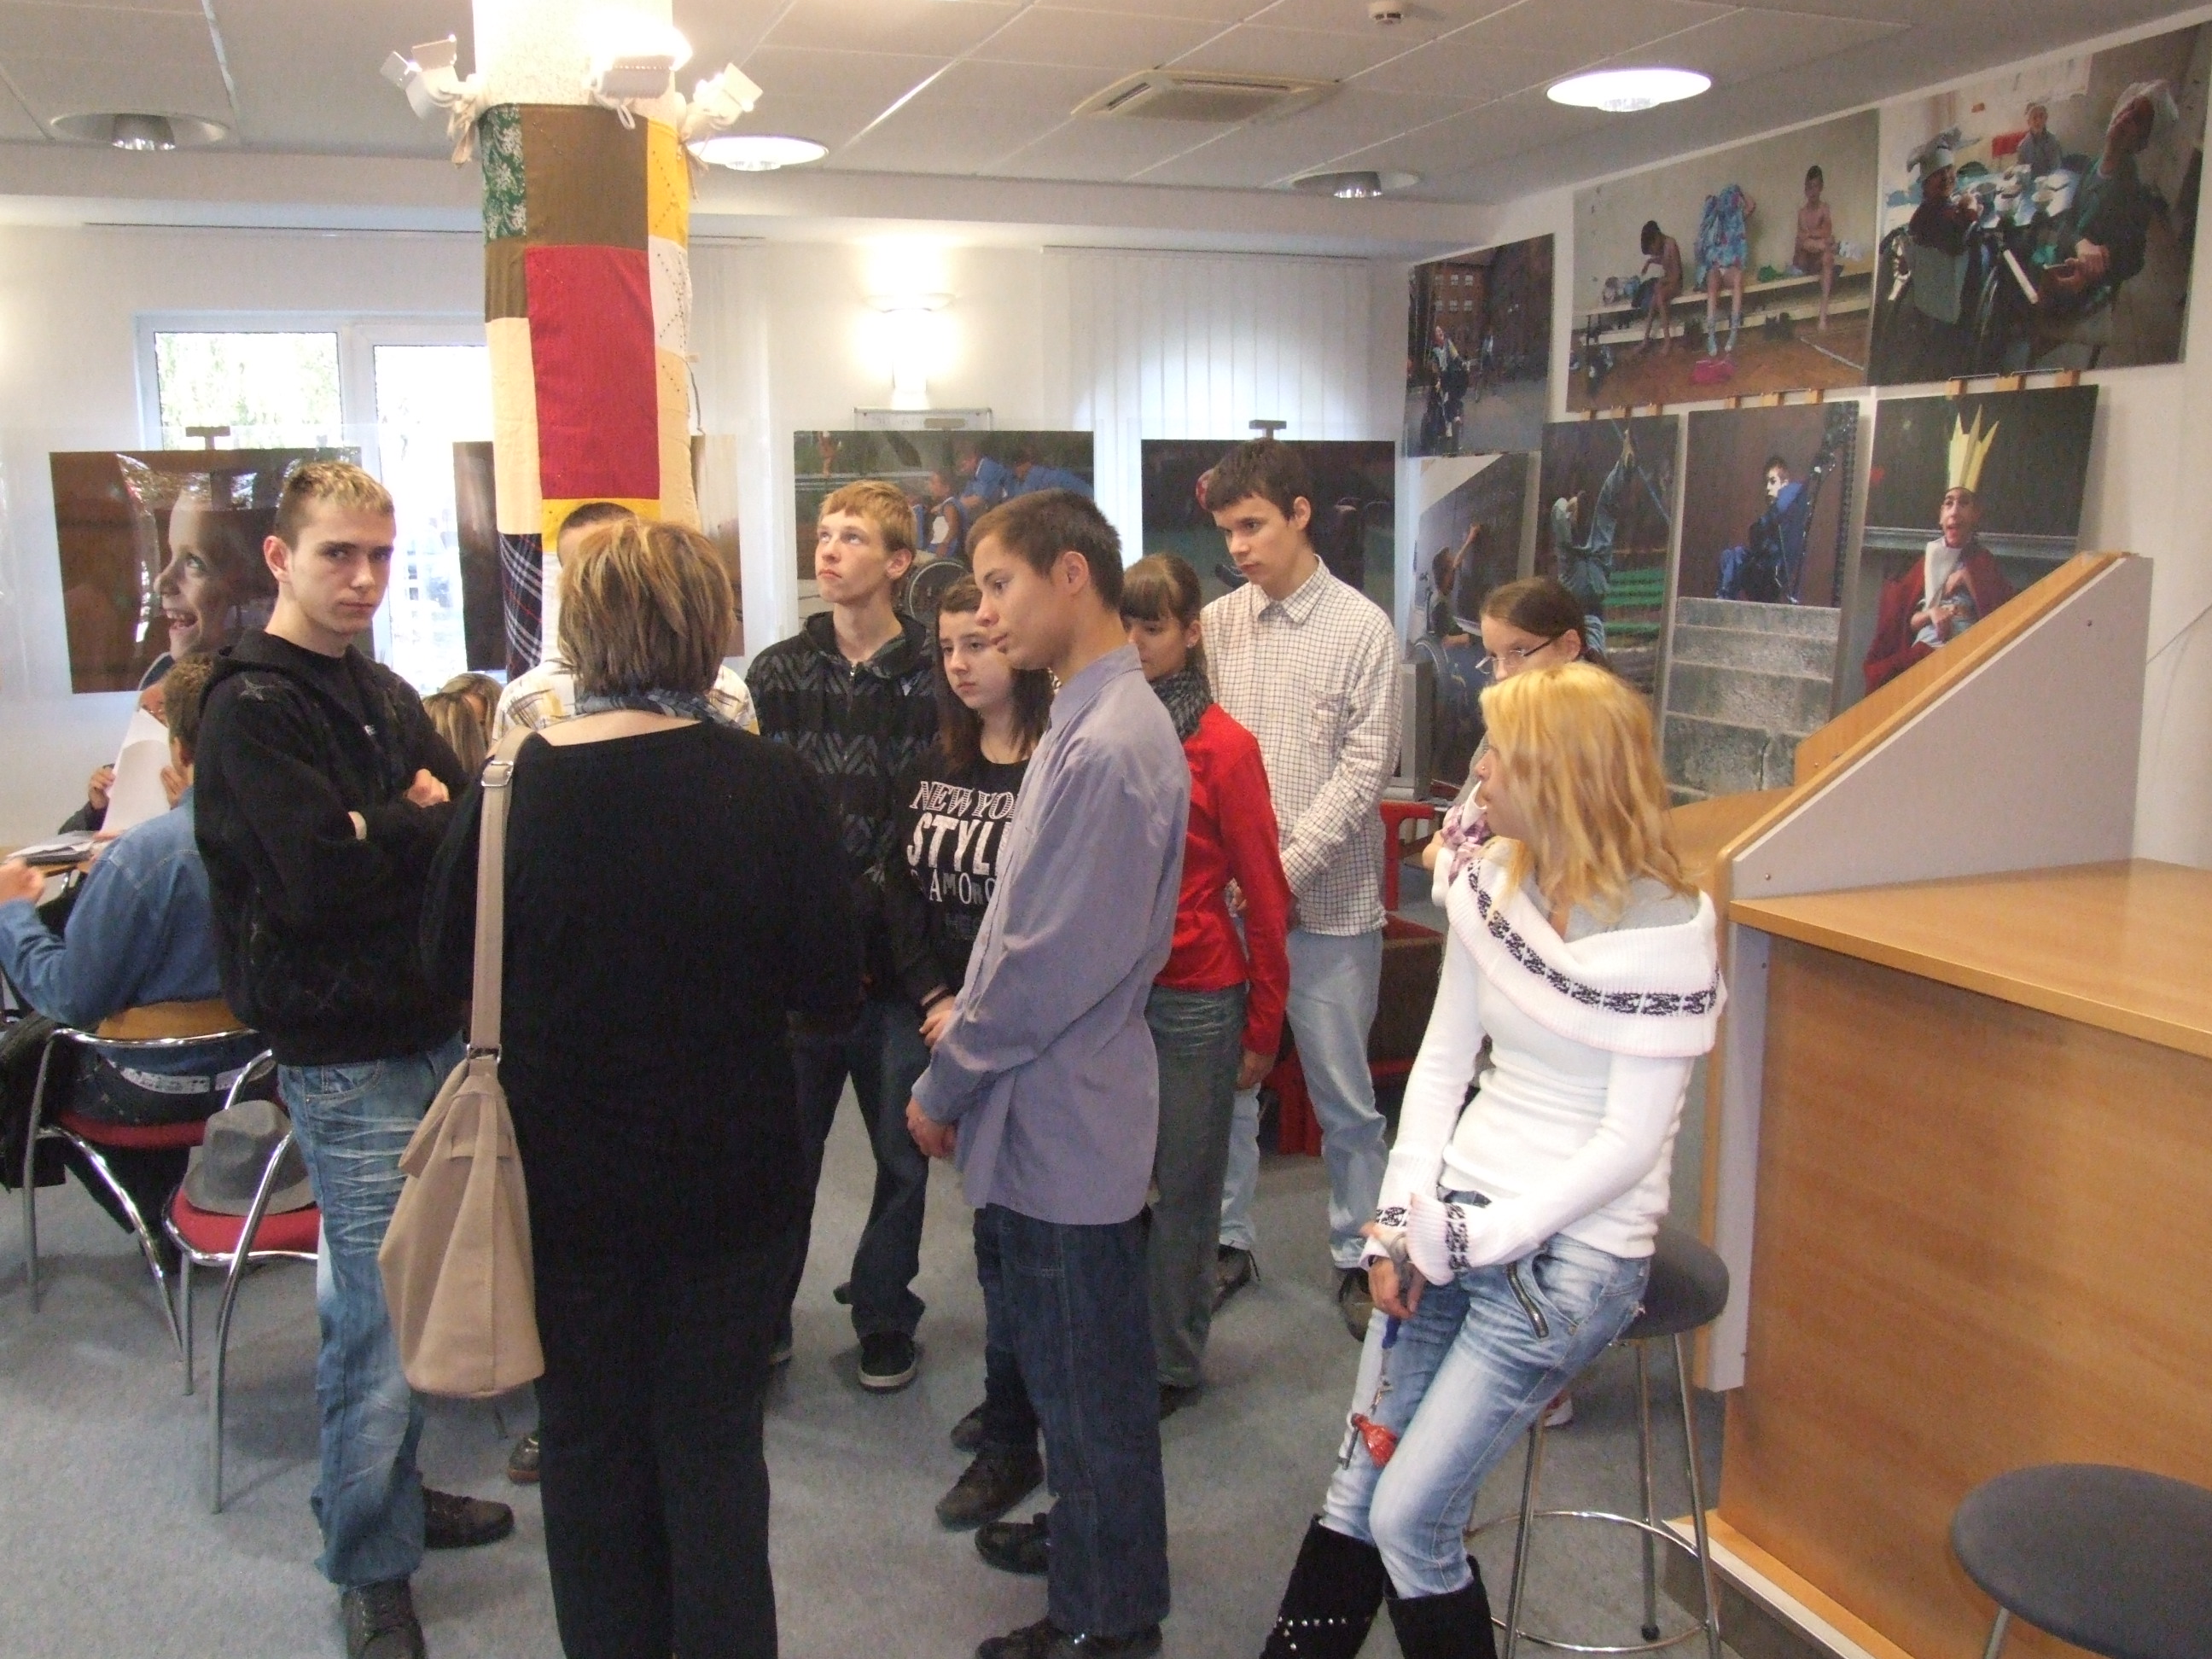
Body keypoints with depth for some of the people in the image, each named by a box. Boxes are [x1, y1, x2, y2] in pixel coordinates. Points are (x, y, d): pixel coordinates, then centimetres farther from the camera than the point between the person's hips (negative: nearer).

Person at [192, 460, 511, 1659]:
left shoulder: (383, 694, 13)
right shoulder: (252, 706, -12)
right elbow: (322, 874, -23)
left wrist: (391, 826, -10)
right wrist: (422, 821, -7)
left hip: (434, 1030, 7)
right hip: (347, 1056, -7)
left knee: (385, 1299, 18)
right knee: (380, 1314, 1)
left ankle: (391, 1494, 35)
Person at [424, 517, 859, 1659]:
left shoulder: (512, 790, -15)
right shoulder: (773, 787, -16)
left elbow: (450, 963, -1)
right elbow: (830, 989, -11)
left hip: (566, 1177, 1)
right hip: (732, 1173, 0)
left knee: (589, 1444, 20)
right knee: (714, 1444, 16)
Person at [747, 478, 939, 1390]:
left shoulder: (935, 676, -3)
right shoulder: (775, 673, 6)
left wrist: (864, 898, -14)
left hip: (893, 955, -1)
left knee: (903, 1154, 10)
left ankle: (884, 1319, 30)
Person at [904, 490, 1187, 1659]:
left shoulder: (1108, 748, -24)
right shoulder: (1088, 720, 8)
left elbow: (1055, 960, -24)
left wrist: (945, 1084, -13)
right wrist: (969, 1017, 12)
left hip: (1063, 1121, -9)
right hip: (1046, 1108, 9)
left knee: (1087, 1374, 8)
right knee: (1060, 1354, 25)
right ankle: (1088, 1531, 45)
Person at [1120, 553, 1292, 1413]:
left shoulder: (1225, 748, -8)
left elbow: (1264, 896, -5)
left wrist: (1263, 1028, -3)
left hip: (1194, 1000, -3)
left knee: (1184, 1189, 9)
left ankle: (1172, 1362, 27)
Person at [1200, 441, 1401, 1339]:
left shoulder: (1363, 628, -6)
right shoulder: (1216, 623, 4)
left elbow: (1365, 768, -10)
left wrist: (1288, 866, -17)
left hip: (1329, 902, -3)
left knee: (1344, 1095, 8)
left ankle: (1358, 1255, 25)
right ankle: (1228, 1240, 29)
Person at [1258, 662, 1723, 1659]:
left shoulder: (1662, 929, -16)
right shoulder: (1493, 883, 3)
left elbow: (1630, 1142, -17)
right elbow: (1442, 1061, 7)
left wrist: (1468, 1235, -15)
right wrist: (1402, 1219, -1)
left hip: (1568, 1254, -6)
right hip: (1451, 1220, 6)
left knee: (1409, 1519, -3)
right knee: (1354, 1489, 9)